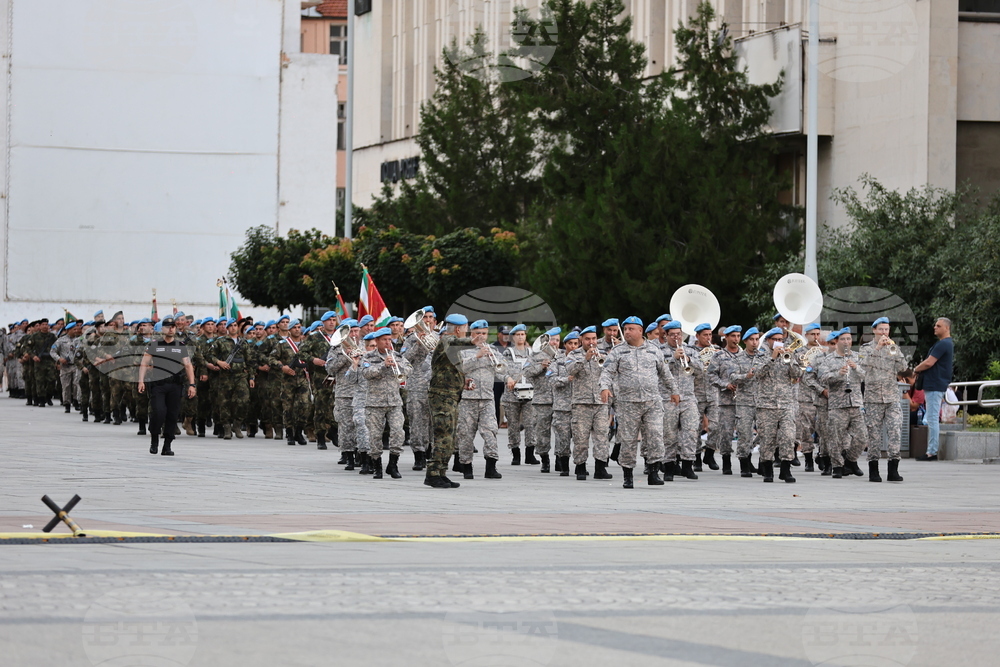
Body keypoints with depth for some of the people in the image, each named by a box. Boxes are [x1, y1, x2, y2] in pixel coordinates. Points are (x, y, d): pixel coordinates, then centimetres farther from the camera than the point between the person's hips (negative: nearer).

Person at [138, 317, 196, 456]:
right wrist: (141, 381, -9)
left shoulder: (181, 347, 13)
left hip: (175, 386, 2)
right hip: (157, 385, -2)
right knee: (159, 412, -16)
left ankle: (167, 446, 8)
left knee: (172, 416, 0)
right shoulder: (153, 346, 8)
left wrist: (191, 384, 1)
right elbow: (144, 364, 4)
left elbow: (188, 366, 10)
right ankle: (154, 439, 6)